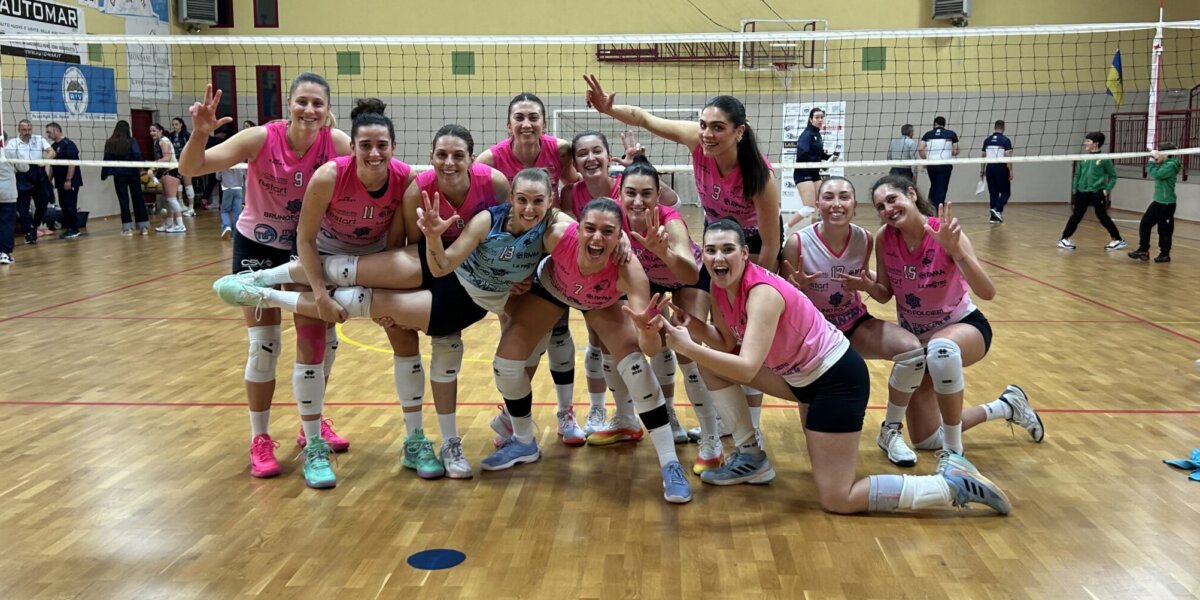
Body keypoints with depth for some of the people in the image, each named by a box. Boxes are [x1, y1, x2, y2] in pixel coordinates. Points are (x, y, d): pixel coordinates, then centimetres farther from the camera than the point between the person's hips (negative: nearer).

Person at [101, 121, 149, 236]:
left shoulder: (109, 143, -1)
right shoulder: (131, 141, -6)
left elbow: (106, 159, 1)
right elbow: (137, 156, -15)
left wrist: (104, 175, 7)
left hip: (119, 175, 0)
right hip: (132, 173, 0)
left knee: (123, 200, 4)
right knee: (138, 198, 8)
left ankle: (127, 228, 1)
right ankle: (143, 226, 11)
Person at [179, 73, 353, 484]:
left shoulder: (336, 143, -19)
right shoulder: (261, 139, -24)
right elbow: (190, 169, -27)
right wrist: (200, 134, -45)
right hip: (257, 247, -3)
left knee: (324, 340, 7)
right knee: (264, 345, -5)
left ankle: (313, 424, 28)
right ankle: (260, 440, 12)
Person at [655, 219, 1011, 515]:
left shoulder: (763, 293, -29)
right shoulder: (721, 285, -4)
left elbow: (746, 368, -40)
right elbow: (726, 344, -1)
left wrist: (688, 348, -45)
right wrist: (692, 327, -19)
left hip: (838, 378, -9)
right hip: (803, 375, 9)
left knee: (836, 501, -8)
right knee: (715, 367, 3)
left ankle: (955, 485, -3)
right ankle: (751, 458, 15)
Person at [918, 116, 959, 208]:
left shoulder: (928, 134, 7)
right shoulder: (951, 134, 4)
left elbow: (920, 149, -3)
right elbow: (956, 151, 2)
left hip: (931, 165, 3)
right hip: (945, 165, -2)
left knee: (933, 186, 21)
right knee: (941, 190, 0)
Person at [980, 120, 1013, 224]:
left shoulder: (987, 140, 8)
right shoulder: (1005, 140, -6)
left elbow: (983, 156, 12)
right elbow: (1008, 157, -12)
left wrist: (982, 170, 18)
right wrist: (1010, 171, -9)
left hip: (990, 168, 4)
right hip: (1001, 168, -4)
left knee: (993, 193, 10)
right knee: (1005, 192, 6)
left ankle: (993, 217, 9)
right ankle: (997, 209, -16)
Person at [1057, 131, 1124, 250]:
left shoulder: (1104, 159, -6)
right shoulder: (1083, 158, 5)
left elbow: (1113, 176, -1)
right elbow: (1077, 175, 12)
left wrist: (1107, 190, -9)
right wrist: (1075, 190, 8)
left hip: (1097, 193, -4)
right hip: (1082, 192, 4)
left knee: (1103, 217, 1)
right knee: (1076, 216, 5)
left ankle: (1118, 240, 13)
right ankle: (1064, 239, 13)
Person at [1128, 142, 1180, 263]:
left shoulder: (1171, 165, -16)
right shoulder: (1163, 164, 11)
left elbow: (1156, 174, -28)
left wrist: (1151, 162, -14)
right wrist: (1152, 161, 6)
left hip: (1167, 204, -9)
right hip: (1157, 202, 9)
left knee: (1164, 230, 1)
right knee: (1144, 224, 7)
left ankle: (1165, 254, 12)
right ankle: (1143, 250, 14)